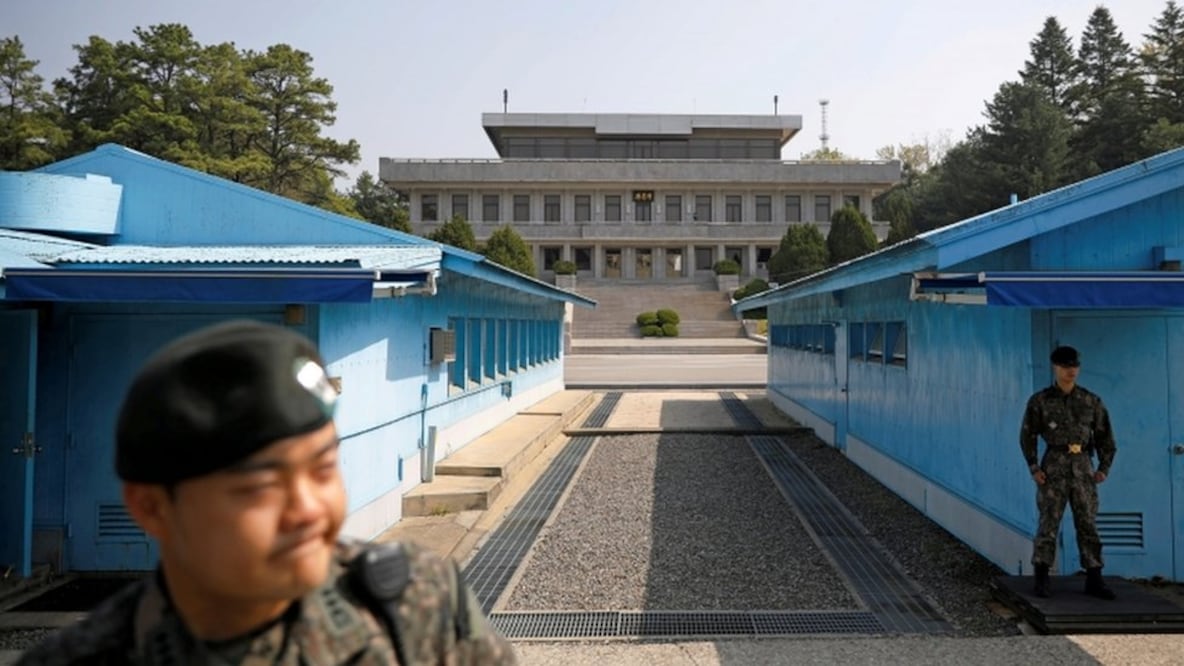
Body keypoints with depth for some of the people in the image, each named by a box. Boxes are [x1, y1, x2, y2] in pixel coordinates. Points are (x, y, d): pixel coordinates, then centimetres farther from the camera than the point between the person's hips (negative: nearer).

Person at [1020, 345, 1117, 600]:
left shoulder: (1091, 402, 6)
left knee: (1088, 523, 5)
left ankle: (1094, 579, 12)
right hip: (1054, 467, -2)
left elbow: (1105, 436, 10)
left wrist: (1104, 467, 3)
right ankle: (1042, 579, 4)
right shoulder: (1040, 401, -1)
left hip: (1083, 467, 2)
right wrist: (1033, 467, -5)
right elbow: (1028, 435, 1)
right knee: (1048, 522, -2)